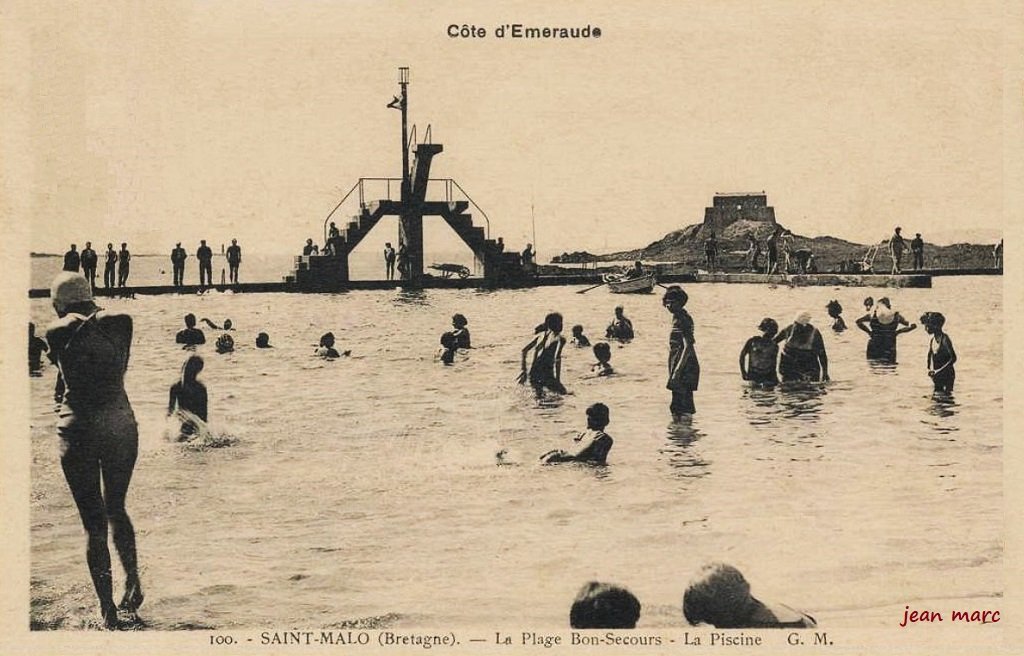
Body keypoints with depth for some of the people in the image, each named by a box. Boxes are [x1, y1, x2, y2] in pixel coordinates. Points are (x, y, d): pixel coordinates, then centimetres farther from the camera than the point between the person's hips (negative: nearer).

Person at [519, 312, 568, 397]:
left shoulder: (540, 335, 14)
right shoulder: (560, 339, -2)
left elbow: (524, 350, 8)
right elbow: (557, 358, -16)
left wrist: (524, 370, 15)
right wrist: (558, 381, -14)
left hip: (532, 376, 6)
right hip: (546, 376, -6)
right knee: (563, 392, 10)